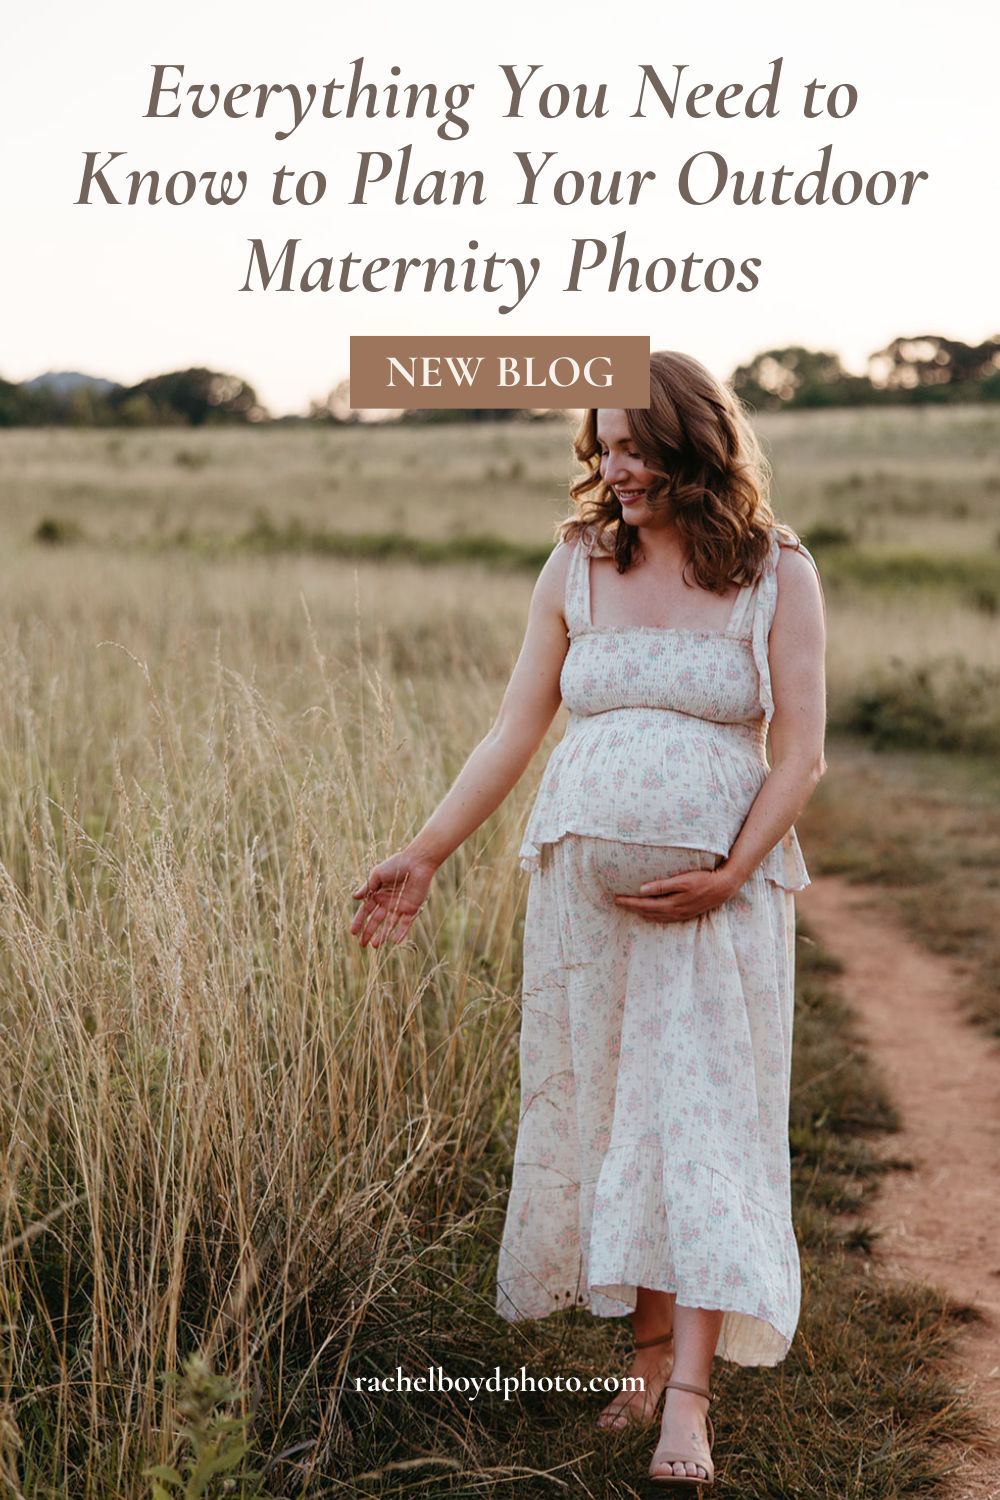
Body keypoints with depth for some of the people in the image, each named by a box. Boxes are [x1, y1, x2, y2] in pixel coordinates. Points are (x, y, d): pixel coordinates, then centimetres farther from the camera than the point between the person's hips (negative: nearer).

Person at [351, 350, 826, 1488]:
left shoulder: (776, 574, 1)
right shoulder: (577, 565, 7)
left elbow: (799, 755, -2)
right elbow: (515, 730, 8)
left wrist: (727, 876, -13)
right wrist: (425, 855, 3)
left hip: (723, 891, -3)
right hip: (582, 880, 3)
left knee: (707, 1117, -7)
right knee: (600, 1109, 5)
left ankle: (688, 1402, -6)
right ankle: (650, 1346, 20)